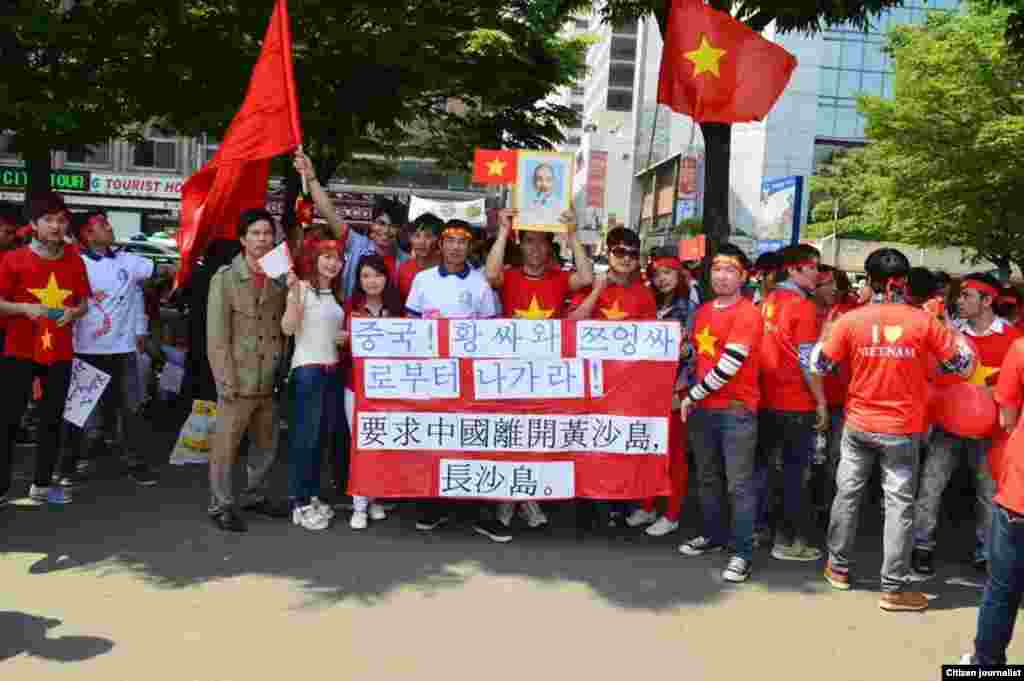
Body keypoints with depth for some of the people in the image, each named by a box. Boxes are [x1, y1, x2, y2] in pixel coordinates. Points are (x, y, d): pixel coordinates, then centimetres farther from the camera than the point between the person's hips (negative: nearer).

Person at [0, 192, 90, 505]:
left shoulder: (75, 261, 4)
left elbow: (84, 303, 11)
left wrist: (73, 312, -10)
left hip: (60, 352, 4)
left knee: (52, 419, 9)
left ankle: (42, 484, 20)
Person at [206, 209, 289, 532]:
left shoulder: (279, 279, 7)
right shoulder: (225, 278, -6)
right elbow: (217, 336, -10)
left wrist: (282, 369, 5)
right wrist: (227, 381, -14)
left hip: (269, 380, 5)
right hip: (239, 379, -5)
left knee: (266, 444, 16)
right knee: (226, 445, 4)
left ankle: (254, 496, 34)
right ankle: (221, 506, 18)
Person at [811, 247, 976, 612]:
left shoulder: (850, 320, -8)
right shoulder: (923, 322, -11)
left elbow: (819, 365, -2)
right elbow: (964, 362, -4)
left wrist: (826, 332, 14)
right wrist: (957, 335, 14)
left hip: (858, 424, 2)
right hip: (903, 429, -1)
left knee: (847, 494, 15)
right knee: (900, 504, 5)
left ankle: (839, 568, 27)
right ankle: (894, 589, 10)